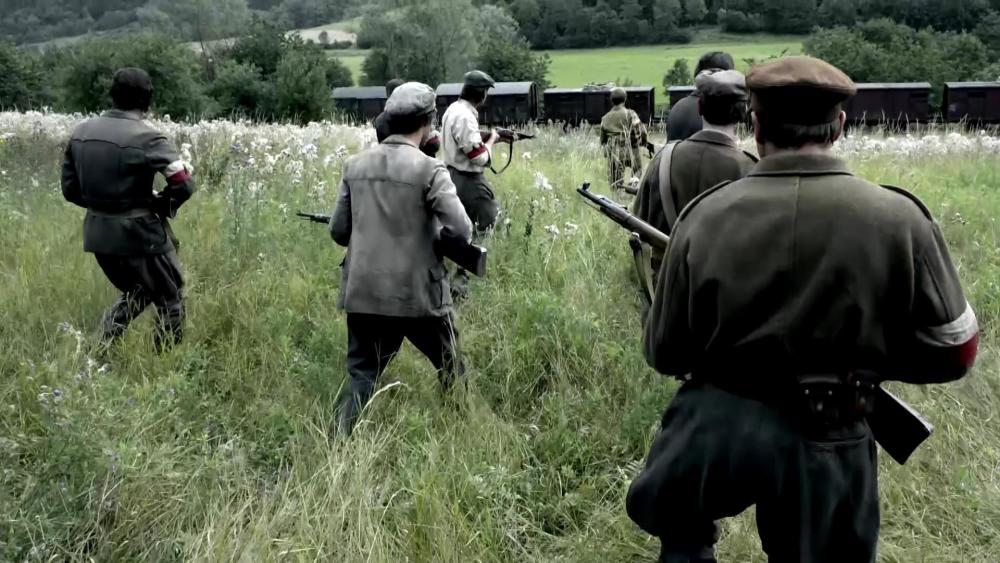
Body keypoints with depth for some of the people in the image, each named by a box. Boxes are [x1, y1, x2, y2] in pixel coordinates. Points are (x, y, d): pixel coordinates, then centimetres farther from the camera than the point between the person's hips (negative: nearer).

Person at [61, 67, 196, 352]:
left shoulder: (81, 132, 3)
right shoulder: (146, 138, -18)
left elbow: (70, 189, 7)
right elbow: (184, 184, -19)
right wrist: (162, 204, -1)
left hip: (97, 233, 7)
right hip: (140, 234, -7)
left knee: (135, 293, 27)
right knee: (170, 300, 12)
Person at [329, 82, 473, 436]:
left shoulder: (355, 165, 4)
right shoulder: (429, 170, -11)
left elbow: (338, 231, 8)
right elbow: (461, 231, -16)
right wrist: (437, 234, 5)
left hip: (363, 293, 4)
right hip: (417, 294, -4)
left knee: (362, 375, 13)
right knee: (451, 370, 19)